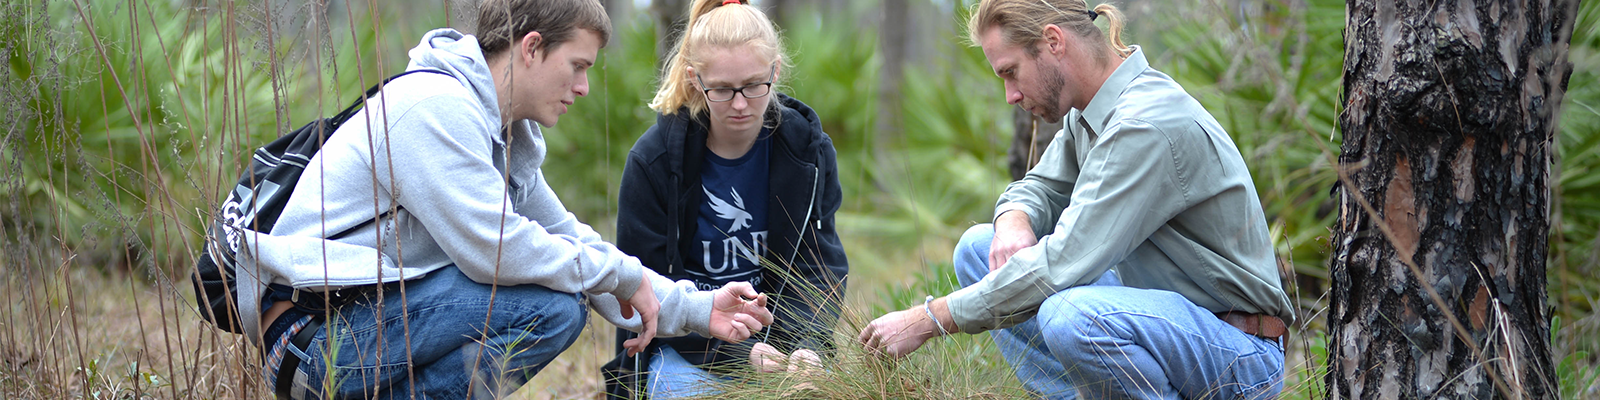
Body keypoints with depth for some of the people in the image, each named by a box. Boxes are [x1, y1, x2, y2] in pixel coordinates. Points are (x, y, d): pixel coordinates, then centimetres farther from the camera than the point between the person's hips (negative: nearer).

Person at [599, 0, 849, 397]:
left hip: (775, 331, 2)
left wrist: (806, 346, -26)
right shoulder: (653, 159, -11)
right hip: (684, 342, -2)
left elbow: (819, 268, -4)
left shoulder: (808, 149, -4)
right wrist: (737, 351, -25)